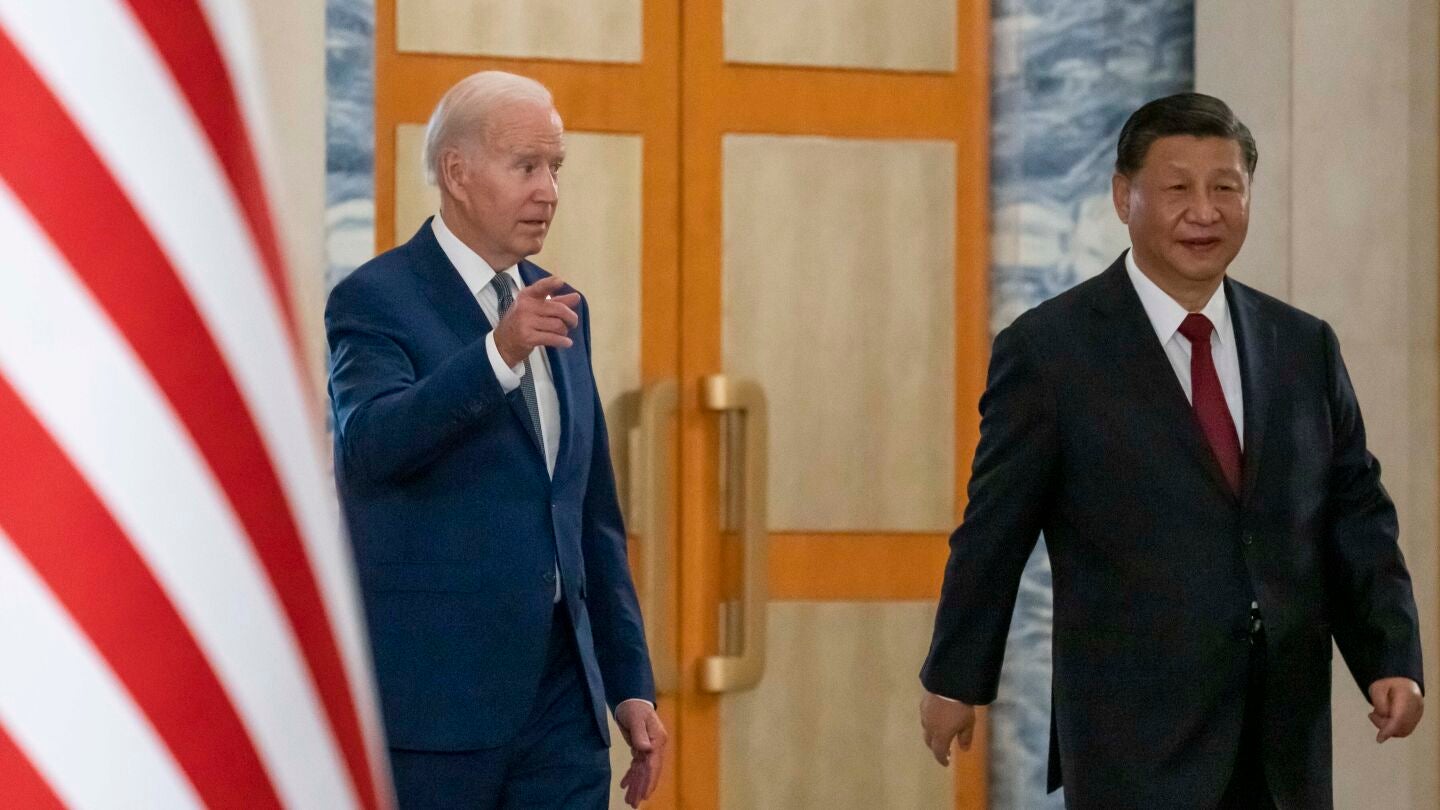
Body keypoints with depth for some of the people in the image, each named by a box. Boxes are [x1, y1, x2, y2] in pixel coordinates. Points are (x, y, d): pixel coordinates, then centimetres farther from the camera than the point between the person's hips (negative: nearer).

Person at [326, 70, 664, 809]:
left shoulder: (561, 308, 15)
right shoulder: (376, 300, -5)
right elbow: (369, 444, -25)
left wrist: (631, 682, 15)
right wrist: (499, 354, -36)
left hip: (563, 696, 6)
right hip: (431, 698, -6)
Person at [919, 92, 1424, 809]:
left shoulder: (1304, 347, 10)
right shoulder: (1048, 349, -3)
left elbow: (1355, 515, 10)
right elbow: (994, 530, 2)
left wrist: (1391, 660, -2)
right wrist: (954, 679, 8)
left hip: (1286, 745, 5)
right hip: (1135, 742, -4)